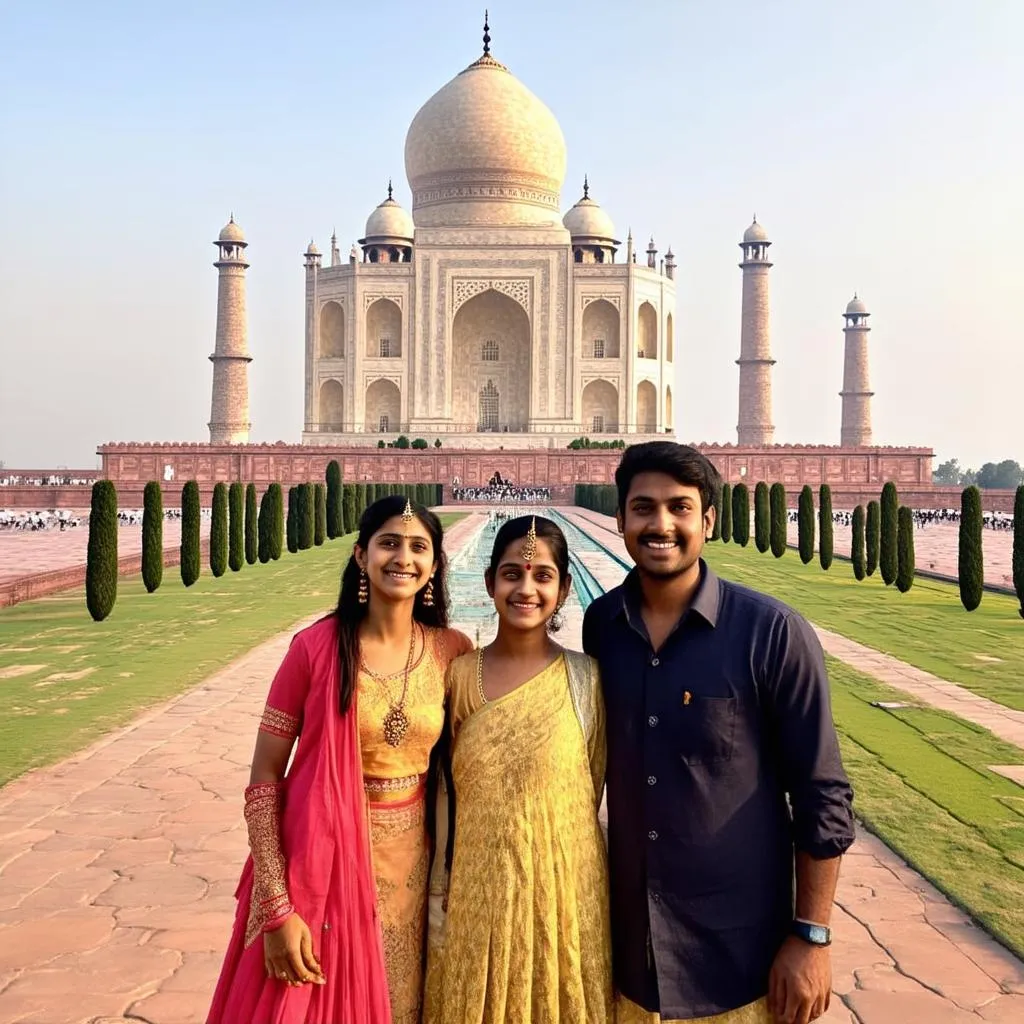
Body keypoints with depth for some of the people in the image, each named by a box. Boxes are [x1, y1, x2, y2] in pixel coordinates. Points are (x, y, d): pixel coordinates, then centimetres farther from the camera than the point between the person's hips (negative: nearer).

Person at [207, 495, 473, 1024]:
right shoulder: (315, 647, -12)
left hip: (408, 867, 3)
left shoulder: (453, 651, -4)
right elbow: (263, 779, -10)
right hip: (321, 863, -2)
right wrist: (276, 907, -15)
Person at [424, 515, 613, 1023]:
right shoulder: (460, 674, -2)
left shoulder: (587, 679, -7)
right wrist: (438, 899, 2)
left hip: (563, 889, -1)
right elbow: (445, 795, 3)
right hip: (477, 892, 1)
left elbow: (589, 795, 1)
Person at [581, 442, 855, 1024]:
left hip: (739, 945, -3)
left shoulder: (774, 634, -15)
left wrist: (810, 936, -10)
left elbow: (822, 797, -11)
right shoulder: (601, 625, -3)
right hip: (629, 937, 4)